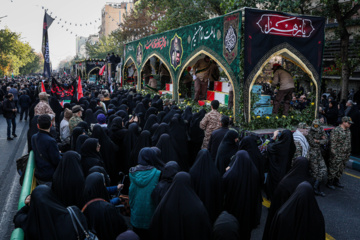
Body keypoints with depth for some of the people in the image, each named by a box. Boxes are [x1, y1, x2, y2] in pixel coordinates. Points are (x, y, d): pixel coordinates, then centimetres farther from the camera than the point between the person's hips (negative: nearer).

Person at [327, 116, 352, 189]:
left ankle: (336, 181, 28)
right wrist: (333, 152, -19)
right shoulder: (336, 130, -15)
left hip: (345, 155, 8)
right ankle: (330, 182, 8)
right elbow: (333, 142, -17)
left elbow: (349, 142, 20)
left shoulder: (348, 130, 12)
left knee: (341, 169, 15)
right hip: (337, 154, -8)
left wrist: (349, 152, 18)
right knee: (333, 168, -3)